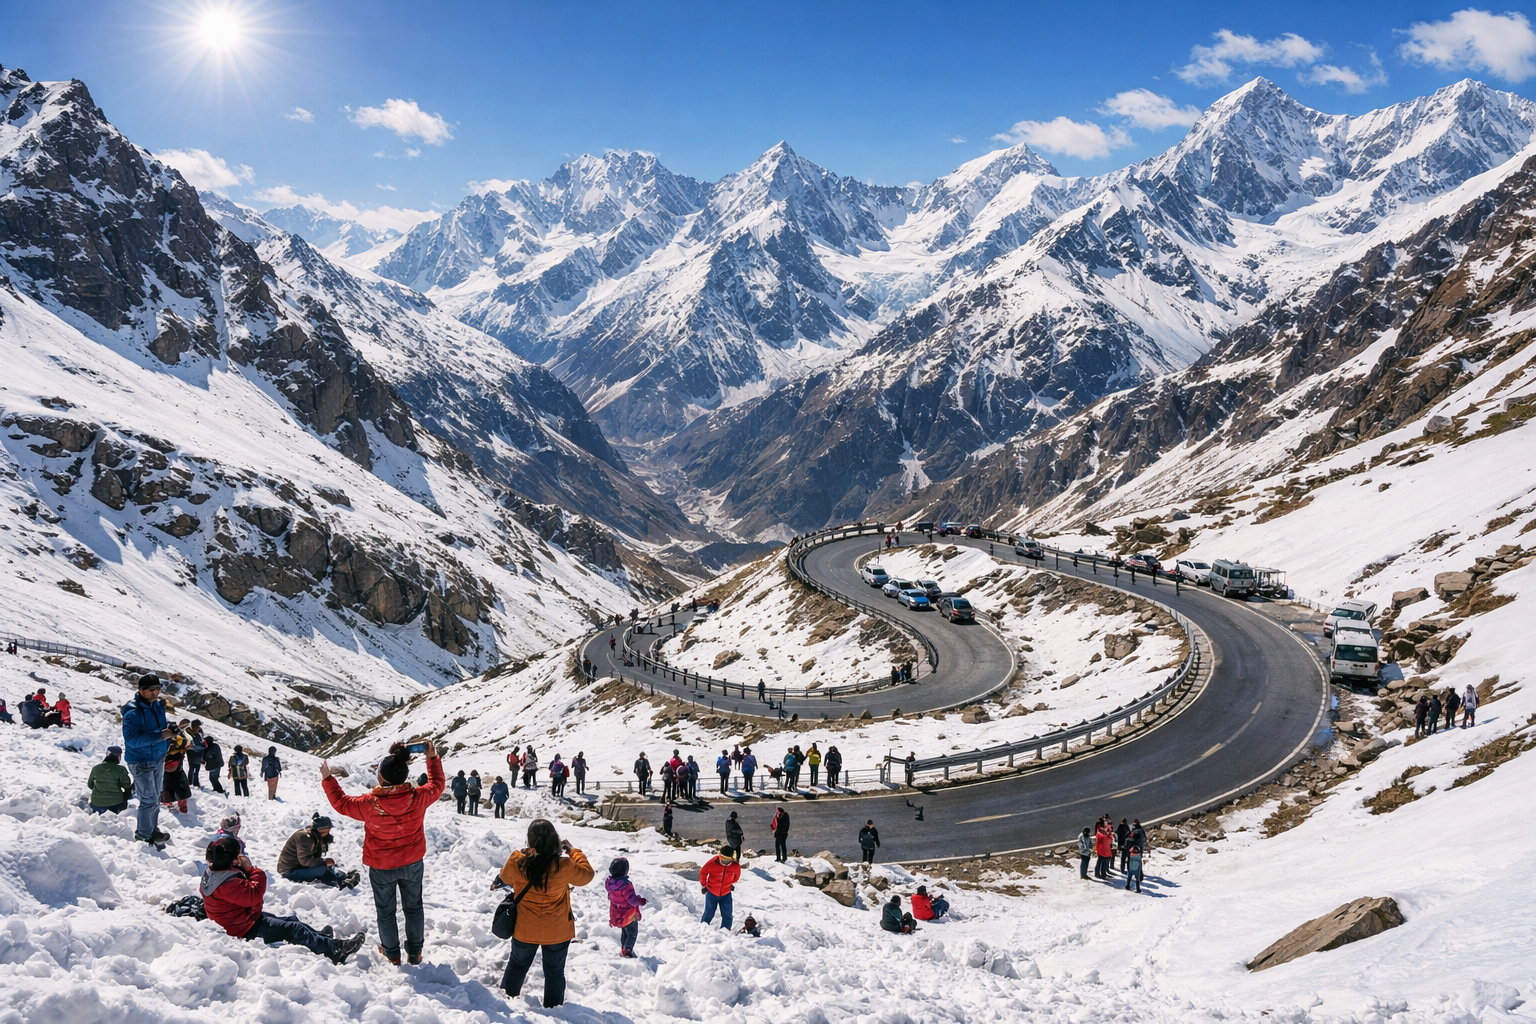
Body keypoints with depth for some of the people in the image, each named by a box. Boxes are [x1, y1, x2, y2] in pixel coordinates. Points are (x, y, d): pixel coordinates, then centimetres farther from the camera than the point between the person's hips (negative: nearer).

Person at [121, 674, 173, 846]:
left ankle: (153, 830, 32)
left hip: (158, 759, 8)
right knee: (149, 799, -6)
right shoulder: (132, 712, -20)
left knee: (155, 798, 18)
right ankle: (143, 835, 9)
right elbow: (131, 739, -28)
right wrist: (159, 736, -34)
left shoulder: (158, 706, 4)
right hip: (141, 762, -8)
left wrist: (169, 729, -4)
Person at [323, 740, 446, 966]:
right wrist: (433, 758, 8)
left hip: (381, 867, -2)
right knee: (413, 907, 19)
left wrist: (327, 779, 3)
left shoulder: (370, 804, -27)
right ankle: (415, 952, 30)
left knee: (385, 911, 19)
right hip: (412, 863, 2)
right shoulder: (418, 797, -23)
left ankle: (392, 954, 31)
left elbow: (342, 803, -8)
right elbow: (437, 784, -1)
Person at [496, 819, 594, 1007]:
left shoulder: (517, 862, -21)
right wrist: (573, 851, 2)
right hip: (557, 931, -2)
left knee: (517, 964, 28)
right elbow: (586, 875, -8)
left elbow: (505, 878, 2)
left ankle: (507, 995, 46)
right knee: (554, 973, 17)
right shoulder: (563, 866, -27)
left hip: (525, 929, 2)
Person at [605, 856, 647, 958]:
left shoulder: (610, 882, -8)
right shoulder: (625, 885, -33)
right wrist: (642, 901, -11)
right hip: (629, 915, -8)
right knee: (632, 934, 11)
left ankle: (623, 949, 34)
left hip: (617, 915, 8)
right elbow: (633, 900, -29)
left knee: (624, 933, 26)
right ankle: (627, 951, 13)